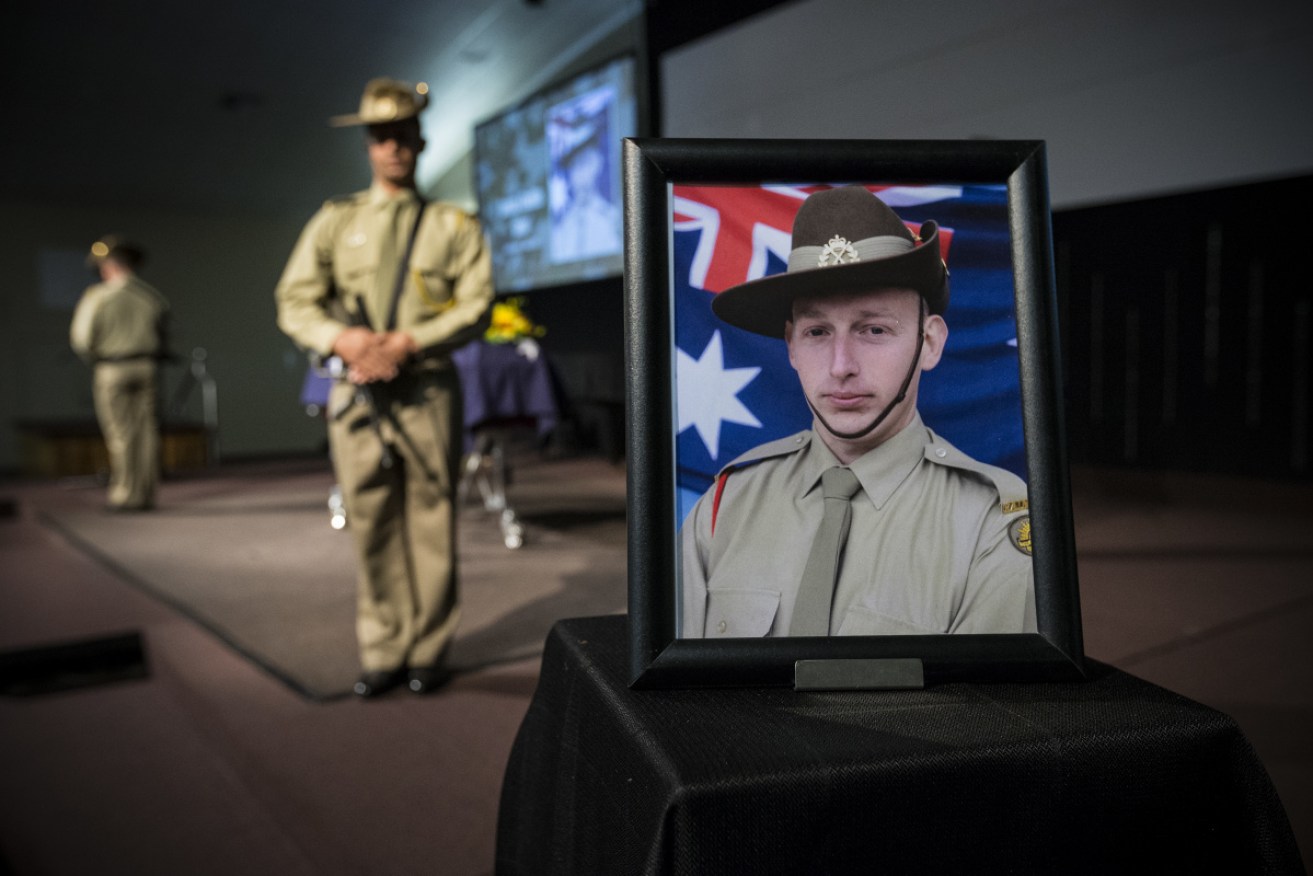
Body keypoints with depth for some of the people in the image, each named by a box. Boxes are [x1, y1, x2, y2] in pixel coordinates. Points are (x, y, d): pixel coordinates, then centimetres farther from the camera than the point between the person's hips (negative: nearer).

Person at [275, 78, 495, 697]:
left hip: (428, 394, -1)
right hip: (356, 393, 2)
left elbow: (476, 305, -2)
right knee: (371, 526, 4)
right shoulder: (334, 221, 14)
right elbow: (294, 301, 8)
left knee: (431, 524, 2)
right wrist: (343, 338, -13)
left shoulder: (453, 225, 9)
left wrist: (407, 341, -15)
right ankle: (382, 654, 16)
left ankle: (428, 652, 15)